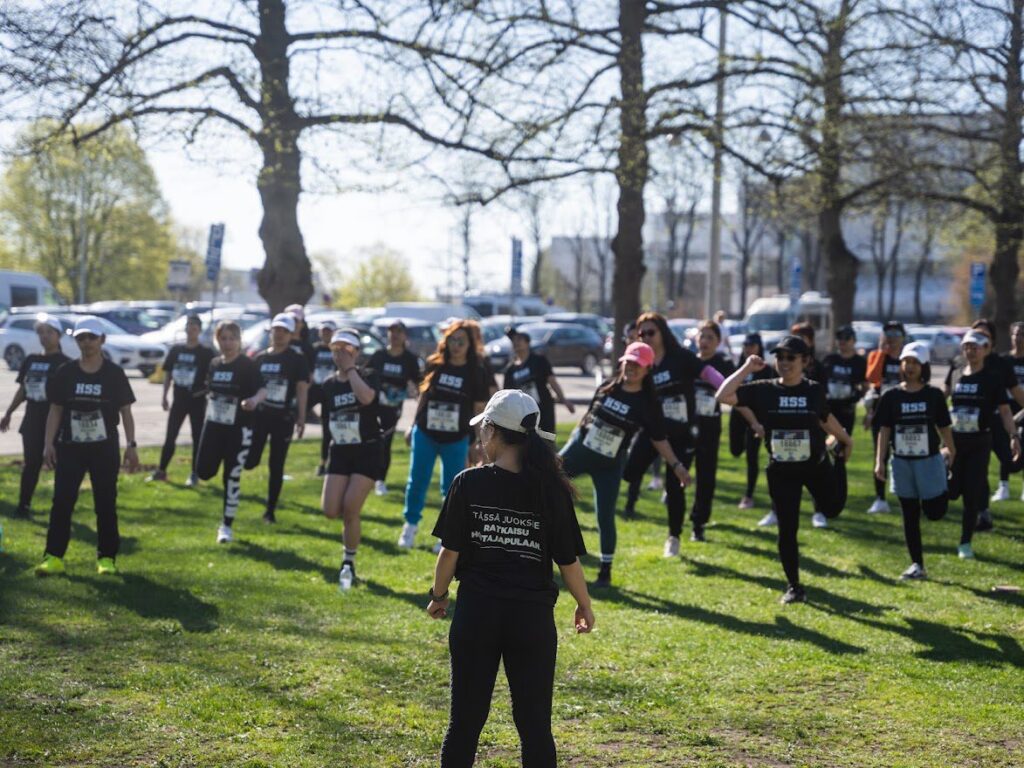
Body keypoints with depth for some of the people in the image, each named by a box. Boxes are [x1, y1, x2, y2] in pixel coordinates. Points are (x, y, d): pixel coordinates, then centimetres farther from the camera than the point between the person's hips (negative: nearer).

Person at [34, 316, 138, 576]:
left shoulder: (114, 373, -2)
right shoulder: (65, 373, 2)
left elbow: (125, 411, 0)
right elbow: (55, 410, 5)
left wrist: (131, 445, -6)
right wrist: (48, 444, -2)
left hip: (105, 448, -1)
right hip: (70, 447, 1)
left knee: (105, 503, 4)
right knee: (62, 501, -3)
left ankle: (106, 557, 13)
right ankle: (53, 557, 0)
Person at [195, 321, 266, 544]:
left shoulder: (247, 366, -10)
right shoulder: (214, 364, 7)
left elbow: (262, 390, -24)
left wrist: (254, 399, -44)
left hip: (238, 429, -5)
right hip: (213, 426, 5)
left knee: (232, 477, -1)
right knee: (204, 471, -6)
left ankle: (227, 526, 9)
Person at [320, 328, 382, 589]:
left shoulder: (368, 377, -7)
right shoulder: (329, 385, 7)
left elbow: (366, 398, -31)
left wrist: (350, 368, -22)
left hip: (367, 452, -4)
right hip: (340, 452, 4)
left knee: (350, 509, -11)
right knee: (330, 510, -8)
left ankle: (349, 563, 6)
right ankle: (351, 523, 28)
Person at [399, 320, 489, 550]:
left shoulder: (476, 373, -6)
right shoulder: (434, 365, 0)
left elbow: (479, 410, -2)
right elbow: (423, 395, 11)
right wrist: (412, 427, 13)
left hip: (456, 440, -2)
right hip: (425, 435, 2)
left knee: (451, 488, 4)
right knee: (417, 482, 6)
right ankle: (410, 525, 23)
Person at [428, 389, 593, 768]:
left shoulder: (469, 483, -6)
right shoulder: (550, 488, -5)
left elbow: (450, 551, -4)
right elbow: (568, 560, -2)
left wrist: (439, 595, 13)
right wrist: (584, 606, 14)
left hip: (476, 612, 0)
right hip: (532, 615, 0)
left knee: (465, 721, 9)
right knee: (535, 724, 7)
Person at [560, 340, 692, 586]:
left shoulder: (648, 403, -11)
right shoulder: (608, 387, -2)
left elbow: (658, 439, -6)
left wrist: (676, 465, -13)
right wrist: (571, 442, 14)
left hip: (609, 464, -3)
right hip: (579, 449, 3)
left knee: (605, 517, -3)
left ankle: (605, 571, 10)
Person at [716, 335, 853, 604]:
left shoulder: (815, 391, -7)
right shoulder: (764, 390, -10)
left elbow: (826, 418, 13)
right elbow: (723, 396, -19)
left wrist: (846, 440, 25)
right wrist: (747, 368, -17)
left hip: (816, 466, 1)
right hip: (781, 471, 0)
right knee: (787, 530, 1)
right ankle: (794, 587, 17)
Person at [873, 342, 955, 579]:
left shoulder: (934, 395, -3)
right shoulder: (891, 397, 0)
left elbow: (944, 428, 4)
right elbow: (884, 431, 0)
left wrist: (951, 453, 10)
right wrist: (879, 461, -6)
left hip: (929, 460, -2)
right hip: (902, 462, 2)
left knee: (934, 512, -5)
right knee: (910, 515, 6)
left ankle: (943, 489, 31)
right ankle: (917, 566, 14)